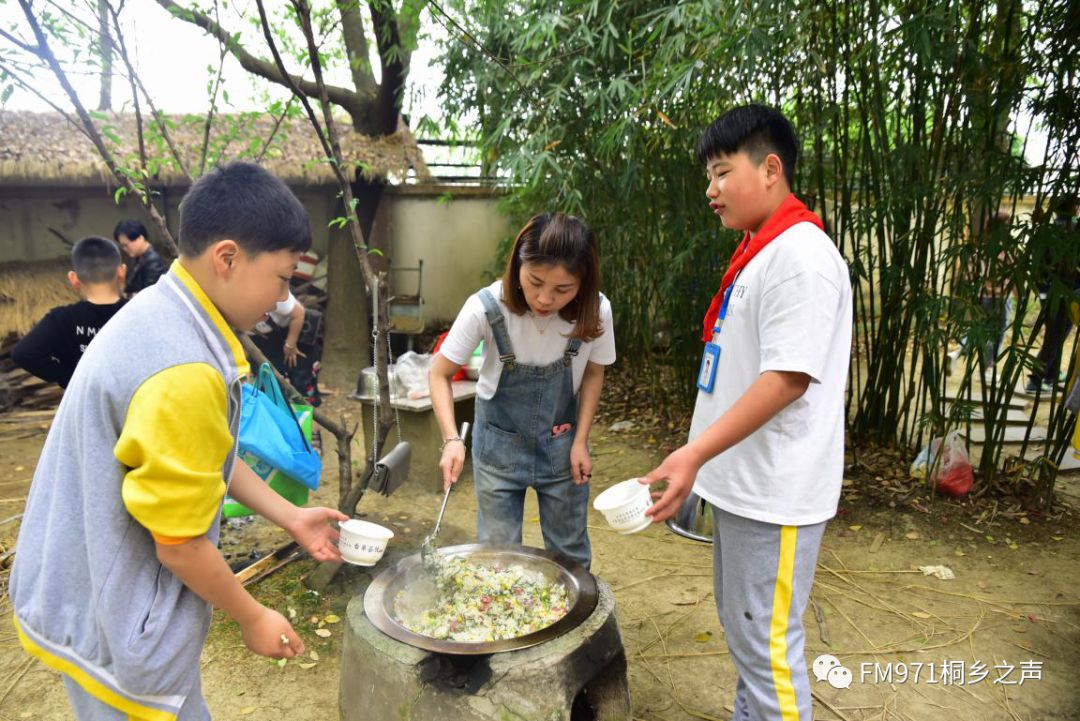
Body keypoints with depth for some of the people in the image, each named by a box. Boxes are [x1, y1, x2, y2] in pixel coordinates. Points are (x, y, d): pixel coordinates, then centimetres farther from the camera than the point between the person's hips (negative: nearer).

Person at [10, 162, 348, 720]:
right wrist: (252, 619, -7)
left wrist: (290, 518, 12)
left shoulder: (159, 314, -1)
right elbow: (180, 544, -23)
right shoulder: (184, 373, -32)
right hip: (115, 626, -8)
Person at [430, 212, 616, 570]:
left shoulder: (596, 311, -22)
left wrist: (580, 441, -6)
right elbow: (440, 374, -15)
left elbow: (593, 373, -2)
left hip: (561, 440, 2)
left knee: (570, 552, 15)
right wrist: (451, 439, -28)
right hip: (500, 441, -1)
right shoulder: (487, 308, -27)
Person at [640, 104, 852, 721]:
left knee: (765, 642, 3)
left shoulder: (800, 254, -17)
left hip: (773, 492, -10)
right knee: (740, 625, 22)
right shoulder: (760, 251, 13)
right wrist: (701, 459, 19)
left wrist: (695, 454, -28)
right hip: (742, 480, 10)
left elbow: (789, 377, -24)